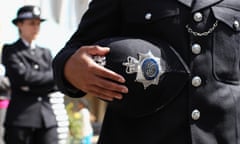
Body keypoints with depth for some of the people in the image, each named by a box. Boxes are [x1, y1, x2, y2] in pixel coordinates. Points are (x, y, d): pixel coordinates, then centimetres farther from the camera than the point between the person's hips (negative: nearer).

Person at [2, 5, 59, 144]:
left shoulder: (46, 53, 19)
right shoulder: (10, 51, 5)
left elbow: (55, 85, 8)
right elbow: (23, 76, -12)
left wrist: (31, 88, -7)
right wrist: (54, 75, -5)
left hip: (47, 117, 4)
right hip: (20, 117, -4)